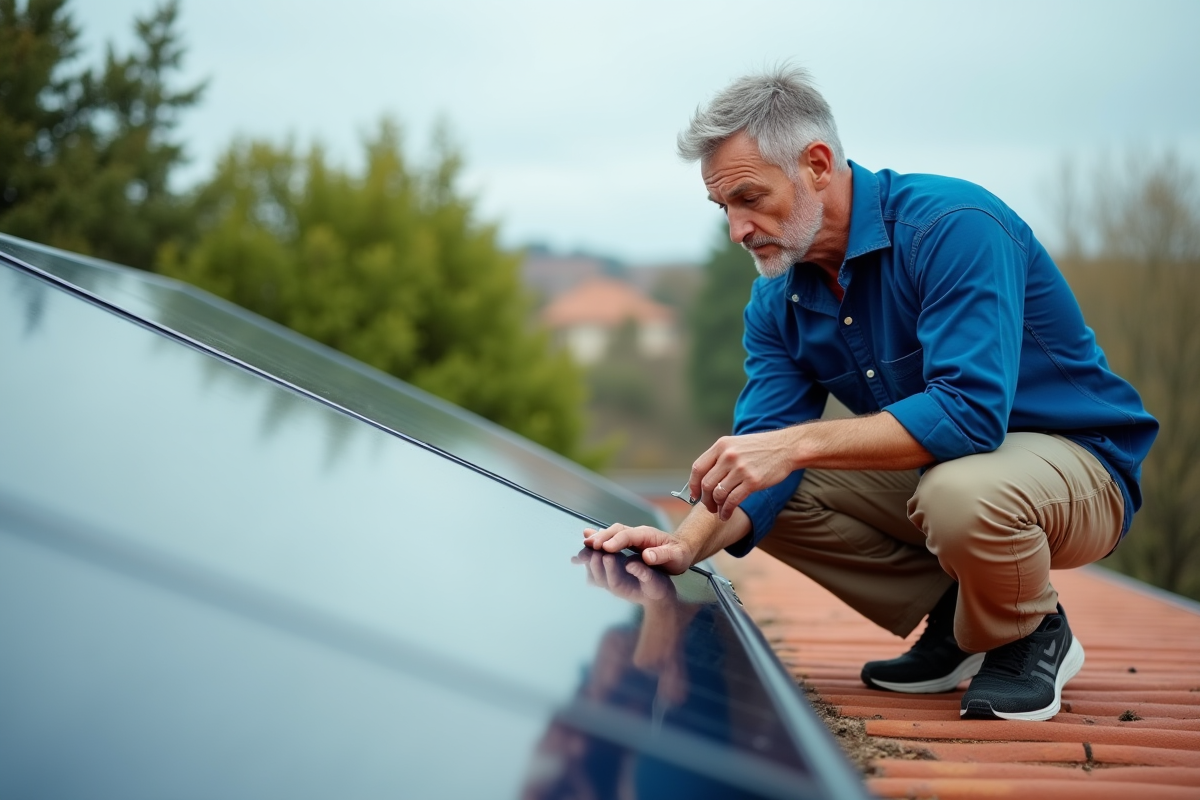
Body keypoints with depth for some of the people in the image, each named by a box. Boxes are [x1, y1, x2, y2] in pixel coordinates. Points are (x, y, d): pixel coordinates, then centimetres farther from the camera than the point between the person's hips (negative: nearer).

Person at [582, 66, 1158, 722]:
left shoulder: (953, 225, -25)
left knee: (959, 492, -39)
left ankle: (1035, 633, -5)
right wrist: (688, 543, -29)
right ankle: (954, 620, 6)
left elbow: (970, 410, -36)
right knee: (763, 497, -5)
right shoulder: (777, 302, -2)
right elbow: (758, 462, -9)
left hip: (1076, 462, -7)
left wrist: (798, 443, -39)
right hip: (932, 466, 7)